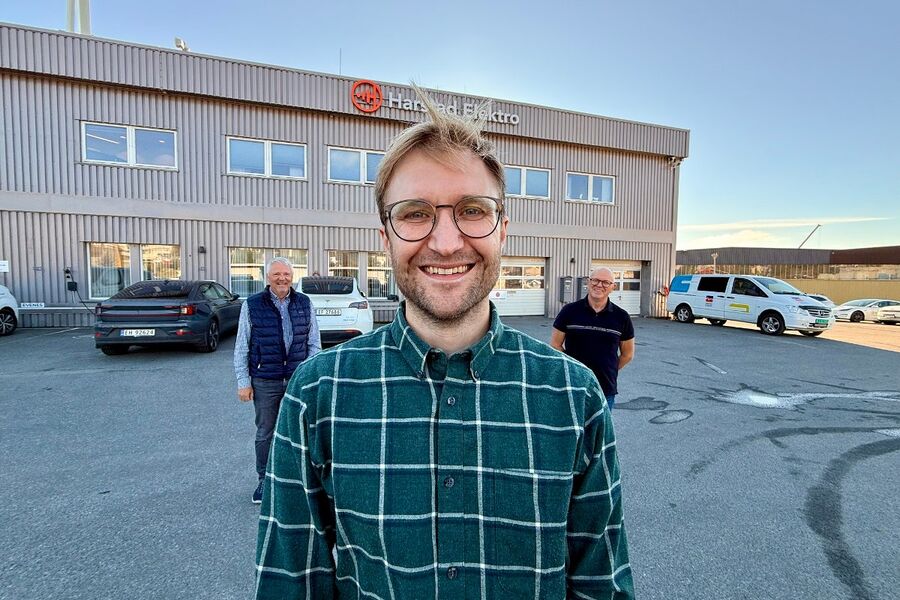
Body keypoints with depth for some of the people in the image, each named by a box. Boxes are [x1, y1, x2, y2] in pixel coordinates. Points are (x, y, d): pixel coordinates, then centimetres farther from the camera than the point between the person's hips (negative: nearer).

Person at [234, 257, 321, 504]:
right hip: (264, 382, -1)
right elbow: (241, 347, 1)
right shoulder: (252, 305, -2)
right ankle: (264, 480, 30)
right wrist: (243, 382, -2)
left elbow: (314, 343, 7)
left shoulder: (304, 303, 3)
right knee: (265, 433, 12)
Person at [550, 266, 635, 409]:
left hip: (606, 391, 1)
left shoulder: (621, 317, 1)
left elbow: (628, 354, 11)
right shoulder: (570, 311, -3)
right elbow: (555, 344, 3)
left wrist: (609, 371, 8)